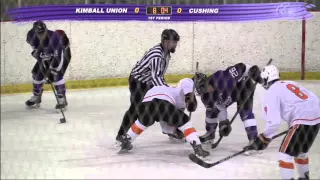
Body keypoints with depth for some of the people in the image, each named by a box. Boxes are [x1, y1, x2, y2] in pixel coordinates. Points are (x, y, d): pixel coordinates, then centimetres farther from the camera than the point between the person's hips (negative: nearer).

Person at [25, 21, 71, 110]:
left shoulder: (53, 37, -42)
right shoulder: (32, 36, -25)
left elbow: (58, 57, -41)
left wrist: (52, 72, -42)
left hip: (62, 52, -6)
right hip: (46, 55, 6)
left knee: (57, 75, -23)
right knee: (37, 72, 4)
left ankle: (62, 99, -11)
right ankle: (36, 97, 24)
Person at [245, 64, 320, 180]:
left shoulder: (271, 92, -1)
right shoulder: (290, 84, 23)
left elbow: (274, 121, -11)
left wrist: (264, 139, -2)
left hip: (303, 121, -8)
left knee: (285, 153, -1)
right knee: (300, 151, 27)